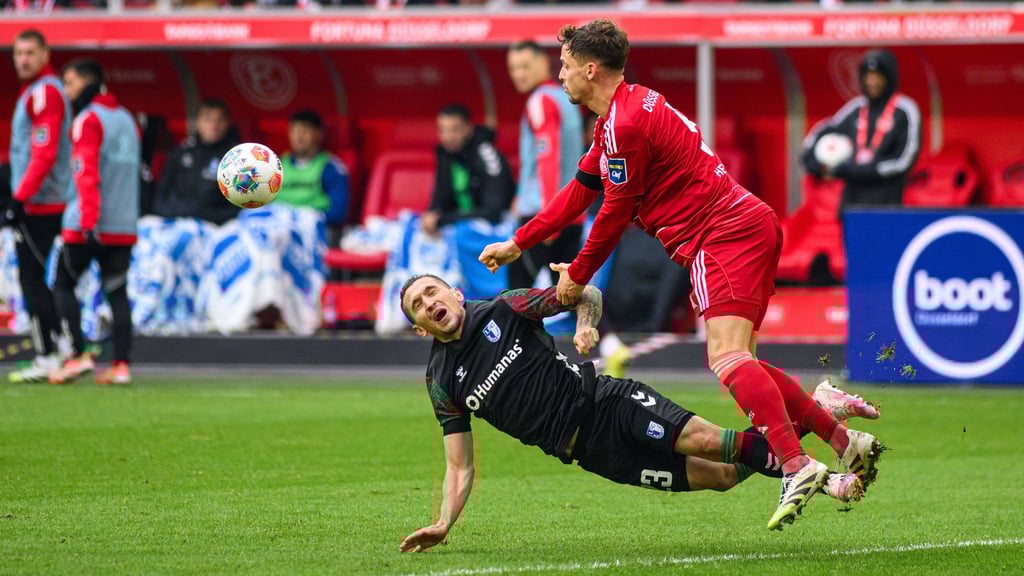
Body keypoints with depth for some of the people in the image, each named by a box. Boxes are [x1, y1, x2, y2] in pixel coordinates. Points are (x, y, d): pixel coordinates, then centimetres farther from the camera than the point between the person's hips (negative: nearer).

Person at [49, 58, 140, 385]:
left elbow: (87, 172, -18)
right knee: (116, 291, 4)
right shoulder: (126, 119, 17)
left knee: (63, 284, 5)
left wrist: (89, 222, -25)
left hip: (88, 224, -7)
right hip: (124, 224, 7)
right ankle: (121, 365, -4)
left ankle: (78, 355, -4)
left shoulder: (89, 120, -8)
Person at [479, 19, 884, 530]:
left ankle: (796, 466, -37)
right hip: (749, 226, 11)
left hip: (725, 233, -11)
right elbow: (579, 192, 28)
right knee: (733, 362, 14)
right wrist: (517, 243, 30)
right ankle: (845, 441, 11)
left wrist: (577, 276, 5)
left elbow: (615, 215, -9)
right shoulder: (622, 114, 20)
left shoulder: (626, 123, -14)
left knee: (727, 356, -23)